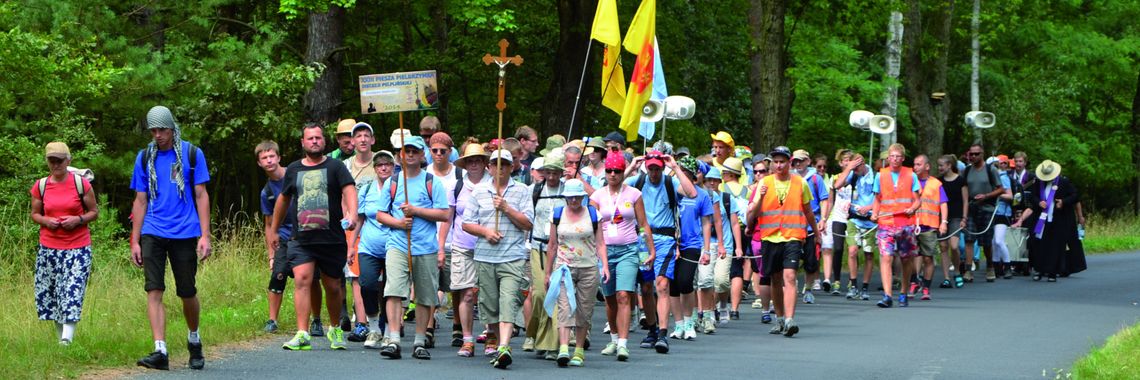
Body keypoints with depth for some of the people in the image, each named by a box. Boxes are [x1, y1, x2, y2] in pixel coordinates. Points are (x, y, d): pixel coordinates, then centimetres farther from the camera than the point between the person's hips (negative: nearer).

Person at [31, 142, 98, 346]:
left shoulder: (81, 184, -1)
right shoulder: (40, 186, 6)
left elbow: (94, 212, 5)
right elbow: (35, 213, 14)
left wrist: (78, 220, -14)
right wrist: (46, 221, -7)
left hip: (78, 247, -3)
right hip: (49, 247, 3)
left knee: (72, 290, -13)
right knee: (49, 291, 3)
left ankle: (68, 336, -19)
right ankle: (60, 334, 15)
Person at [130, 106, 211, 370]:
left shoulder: (192, 154, 3)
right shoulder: (145, 158, 9)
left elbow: (201, 196, 3)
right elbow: (140, 201, 11)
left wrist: (205, 235, -6)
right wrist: (135, 242, 5)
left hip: (185, 234, -1)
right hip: (153, 234, 1)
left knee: (187, 293, 6)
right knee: (154, 291, -10)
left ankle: (194, 339, 31)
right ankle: (160, 352, -14)